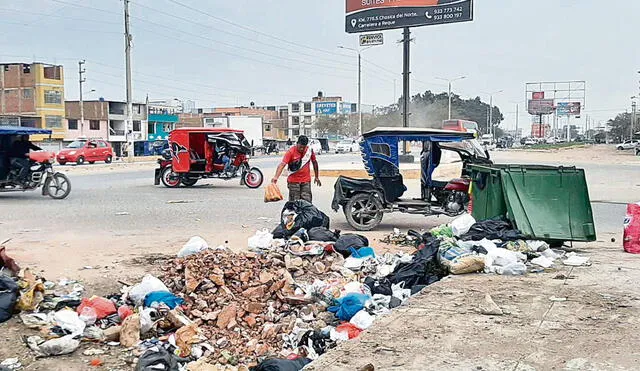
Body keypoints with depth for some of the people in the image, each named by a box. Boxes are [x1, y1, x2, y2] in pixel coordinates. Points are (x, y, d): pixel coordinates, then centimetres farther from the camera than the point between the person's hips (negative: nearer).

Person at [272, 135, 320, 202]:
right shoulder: (291, 151, -14)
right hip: (293, 181, -3)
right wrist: (276, 177, -40)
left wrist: (317, 177, 18)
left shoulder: (310, 150, -2)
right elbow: (282, 164, -25)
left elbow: (314, 162, 14)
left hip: (306, 181, 3)